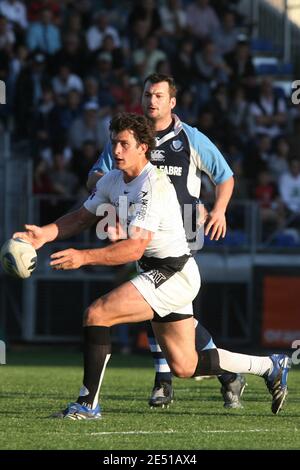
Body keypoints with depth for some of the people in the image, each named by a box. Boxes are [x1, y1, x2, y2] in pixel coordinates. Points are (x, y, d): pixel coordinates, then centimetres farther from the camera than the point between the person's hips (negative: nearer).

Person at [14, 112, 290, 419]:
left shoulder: (154, 187, -21)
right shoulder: (112, 181, 6)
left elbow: (135, 247, -28)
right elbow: (82, 217, 15)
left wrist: (84, 257, -34)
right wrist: (45, 234, -3)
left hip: (174, 274, -9)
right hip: (156, 273, 9)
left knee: (96, 314, -19)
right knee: (184, 367, 12)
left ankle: (88, 403, -12)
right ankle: (270, 367, 26)